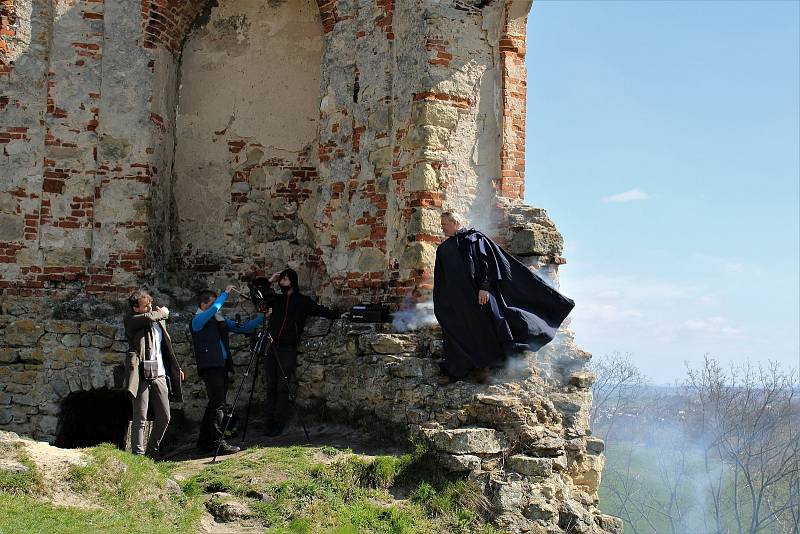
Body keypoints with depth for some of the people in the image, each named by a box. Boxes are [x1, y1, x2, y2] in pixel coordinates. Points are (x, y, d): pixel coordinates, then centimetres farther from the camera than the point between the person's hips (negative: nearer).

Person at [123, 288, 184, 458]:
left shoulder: (158, 321, 18)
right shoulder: (130, 320, -2)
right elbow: (149, 317, -23)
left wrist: (176, 368, 25)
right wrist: (163, 312, -3)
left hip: (160, 375, 7)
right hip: (142, 375, -6)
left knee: (164, 417, 8)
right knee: (140, 418, -6)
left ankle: (152, 451, 23)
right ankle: (138, 454, -2)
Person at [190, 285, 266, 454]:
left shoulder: (220, 320, 18)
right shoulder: (197, 320, -3)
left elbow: (242, 328, 18)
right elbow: (214, 309, -20)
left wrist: (261, 317, 11)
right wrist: (226, 293, -10)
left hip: (222, 366, 8)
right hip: (209, 367, -8)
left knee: (214, 404, 10)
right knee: (218, 404, -15)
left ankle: (204, 441, 17)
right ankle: (219, 443, -18)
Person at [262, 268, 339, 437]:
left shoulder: (303, 301, 4)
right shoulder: (277, 299, 14)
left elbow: (321, 311, 2)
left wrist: (340, 315, -9)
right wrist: (269, 281, 10)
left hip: (288, 349, -4)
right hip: (272, 347, 4)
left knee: (282, 387, -6)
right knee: (271, 386, 3)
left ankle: (279, 424, -3)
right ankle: (269, 422, 6)